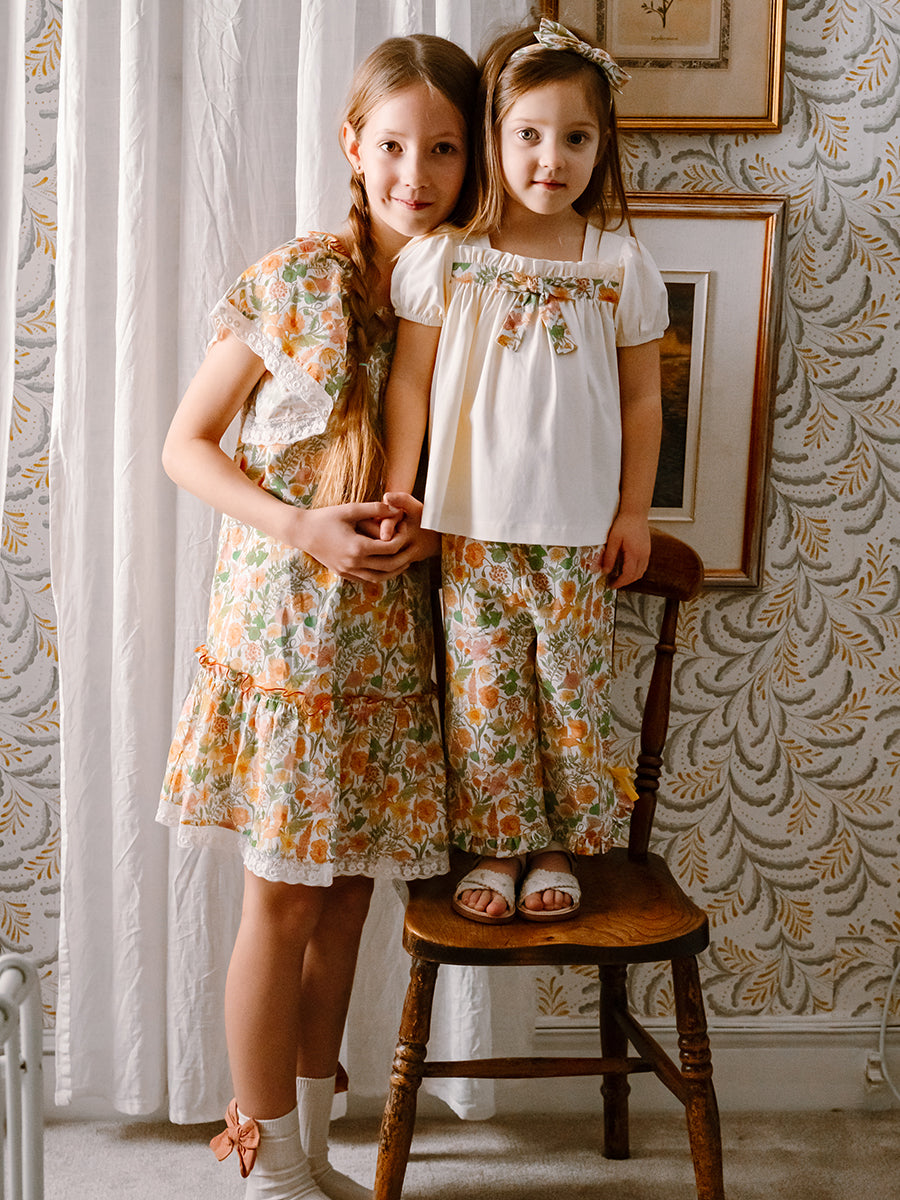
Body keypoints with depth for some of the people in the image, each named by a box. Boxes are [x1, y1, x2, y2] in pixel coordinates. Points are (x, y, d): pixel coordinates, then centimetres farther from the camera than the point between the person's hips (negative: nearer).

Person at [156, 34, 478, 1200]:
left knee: (347, 892, 14)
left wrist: (438, 524, -10)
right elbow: (186, 443, -5)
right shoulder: (291, 281, -8)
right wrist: (303, 527, -19)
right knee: (283, 904, 5)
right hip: (287, 627, -4)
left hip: (392, 638, 5)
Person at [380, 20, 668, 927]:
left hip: (579, 529, 1)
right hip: (472, 525, 0)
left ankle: (559, 849, 26)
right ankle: (496, 847, 24)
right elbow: (410, 383, 0)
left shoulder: (621, 265, -1)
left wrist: (633, 512, 3)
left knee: (572, 691, 8)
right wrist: (399, 495, -5)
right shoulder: (443, 259, -3)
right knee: (483, 693, 7)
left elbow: (641, 398, 5)